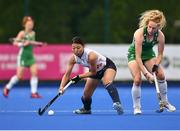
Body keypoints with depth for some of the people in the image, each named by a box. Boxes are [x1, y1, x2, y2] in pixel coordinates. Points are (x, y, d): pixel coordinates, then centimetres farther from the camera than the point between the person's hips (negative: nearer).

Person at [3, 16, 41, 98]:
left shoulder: (33, 33, 8)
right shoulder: (22, 33, -11)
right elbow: (15, 43, -16)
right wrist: (23, 44, -28)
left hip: (30, 56, 6)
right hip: (22, 56, -6)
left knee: (34, 73, -8)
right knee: (19, 76, -5)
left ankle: (34, 93, -2)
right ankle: (7, 88, 17)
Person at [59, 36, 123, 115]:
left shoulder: (91, 56, -38)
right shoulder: (73, 58, -21)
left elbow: (93, 72, -25)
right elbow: (67, 74, -19)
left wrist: (79, 77, -28)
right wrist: (62, 86, -35)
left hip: (107, 66, -7)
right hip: (95, 71, 7)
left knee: (107, 82, -39)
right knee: (86, 95, 7)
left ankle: (117, 103, -54)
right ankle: (86, 109, 39)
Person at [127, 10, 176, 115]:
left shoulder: (160, 36, -24)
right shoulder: (139, 34, -35)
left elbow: (160, 55, -10)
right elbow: (138, 57, -35)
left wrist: (155, 67, -25)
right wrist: (146, 73, -39)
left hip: (149, 54, 4)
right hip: (134, 54, -4)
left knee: (161, 75, -9)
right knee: (137, 79, -20)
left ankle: (165, 101, 11)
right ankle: (136, 107, -4)